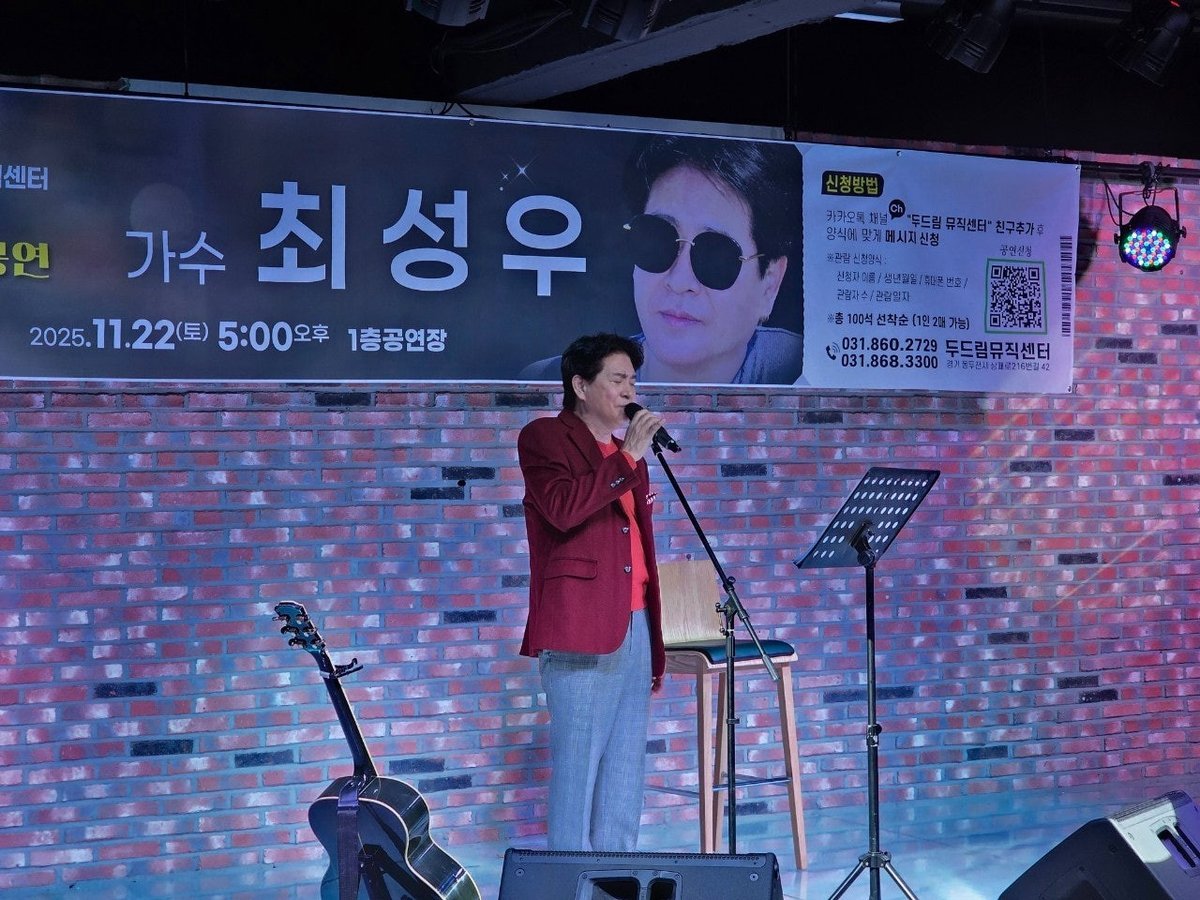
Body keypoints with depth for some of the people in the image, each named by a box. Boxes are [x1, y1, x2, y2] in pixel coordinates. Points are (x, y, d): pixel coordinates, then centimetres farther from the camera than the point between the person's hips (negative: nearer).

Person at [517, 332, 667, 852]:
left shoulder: (626, 451, 21)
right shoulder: (544, 437, 0)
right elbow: (562, 509, -20)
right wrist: (627, 459, -14)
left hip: (635, 622, 8)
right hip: (583, 627, -8)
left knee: (626, 765, 9)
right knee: (579, 762, -7)